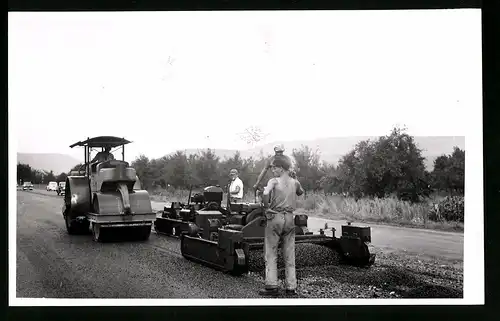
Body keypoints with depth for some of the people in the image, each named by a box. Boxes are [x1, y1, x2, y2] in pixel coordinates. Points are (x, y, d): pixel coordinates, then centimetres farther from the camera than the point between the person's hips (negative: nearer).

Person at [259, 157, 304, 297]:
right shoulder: (295, 183, 9)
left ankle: (271, 286, -2)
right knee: (290, 255, 8)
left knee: (271, 254, 2)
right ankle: (291, 287, 9)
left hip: (274, 217, -4)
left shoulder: (274, 181, -5)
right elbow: (301, 192, 31)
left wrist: (266, 207, -6)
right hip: (289, 218, 4)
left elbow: (265, 194, -22)